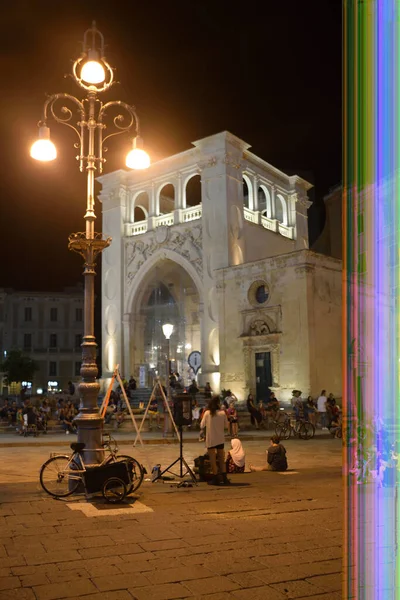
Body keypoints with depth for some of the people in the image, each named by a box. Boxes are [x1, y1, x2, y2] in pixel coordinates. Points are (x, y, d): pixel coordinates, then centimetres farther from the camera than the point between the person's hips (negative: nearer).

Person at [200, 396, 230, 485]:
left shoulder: (207, 413, -8)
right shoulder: (222, 413, -5)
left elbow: (202, 426, -2)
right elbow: (226, 426, 3)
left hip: (210, 439, -2)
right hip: (220, 439, 2)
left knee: (213, 460, 6)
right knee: (221, 459, 15)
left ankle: (216, 479, 7)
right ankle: (224, 478, 14)